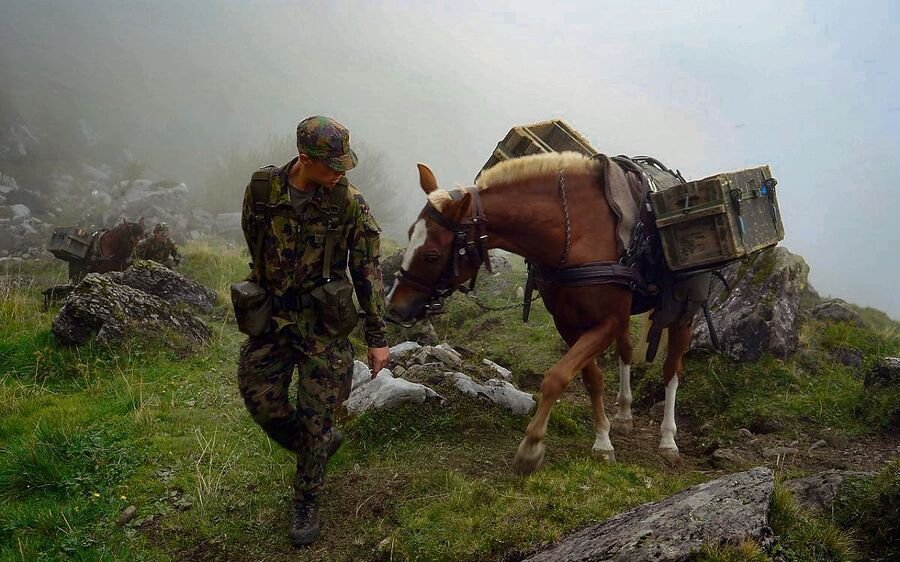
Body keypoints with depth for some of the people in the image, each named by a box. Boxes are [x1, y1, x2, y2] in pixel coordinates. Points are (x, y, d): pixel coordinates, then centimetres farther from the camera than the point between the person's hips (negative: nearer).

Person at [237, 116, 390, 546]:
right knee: (261, 401, 7)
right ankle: (323, 444, 35)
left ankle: (307, 502, 24)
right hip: (270, 317, 3)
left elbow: (367, 271, -7)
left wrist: (377, 337, -6)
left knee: (315, 416, 3)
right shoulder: (262, 190, -6)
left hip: (324, 322, -2)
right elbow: (255, 248, 10)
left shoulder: (349, 203, -11)